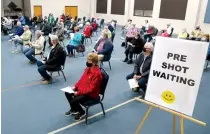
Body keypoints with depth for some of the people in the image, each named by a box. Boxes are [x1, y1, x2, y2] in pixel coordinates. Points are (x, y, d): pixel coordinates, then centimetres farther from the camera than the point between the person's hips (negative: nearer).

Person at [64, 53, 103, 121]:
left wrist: (78, 92, -25)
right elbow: (82, 79, 12)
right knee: (67, 93, 6)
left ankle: (82, 113, 9)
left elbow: (91, 88, -27)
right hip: (82, 90, 9)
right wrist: (75, 86, -1)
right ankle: (73, 109, 25)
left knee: (74, 100, -22)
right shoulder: (88, 68, 1)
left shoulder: (97, 73, -27)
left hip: (91, 95, -9)